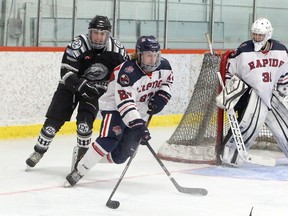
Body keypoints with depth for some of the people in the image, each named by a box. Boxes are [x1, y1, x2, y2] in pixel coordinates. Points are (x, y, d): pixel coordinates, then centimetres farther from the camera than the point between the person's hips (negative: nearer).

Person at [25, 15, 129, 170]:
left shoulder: (116, 48, -17)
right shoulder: (77, 45, -26)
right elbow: (66, 73, -28)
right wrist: (82, 86, -41)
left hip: (96, 89, 1)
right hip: (71, 86, -1)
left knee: (85, 122, -18)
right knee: (54, 120, -2)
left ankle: (81, 152, 5)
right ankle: (39, 151, 17)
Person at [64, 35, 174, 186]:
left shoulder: (163, 66, -10)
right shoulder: (128, 72, -30)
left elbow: (168, 80, 14)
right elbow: (125, 103, -35)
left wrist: (161, 96, -4)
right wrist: (138, 125, -43)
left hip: (139, 112, 7)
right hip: (115, 107, -6)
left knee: (121, 154, -2)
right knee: (110, 139, -29)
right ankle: (80, 171, -21)